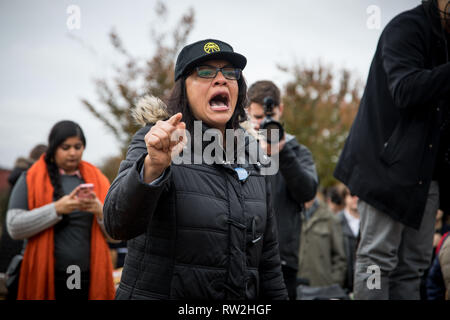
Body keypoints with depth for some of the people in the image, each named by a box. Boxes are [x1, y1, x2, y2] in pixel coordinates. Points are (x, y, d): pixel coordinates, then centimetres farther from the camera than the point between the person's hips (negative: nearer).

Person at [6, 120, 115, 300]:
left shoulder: (98, 180, 12)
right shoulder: (30, 180, 5)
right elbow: (14, 227, -7)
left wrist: (100, 211, -9)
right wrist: (56, 209, -16)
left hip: (91, 279, 2)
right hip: (47, 278, -2)